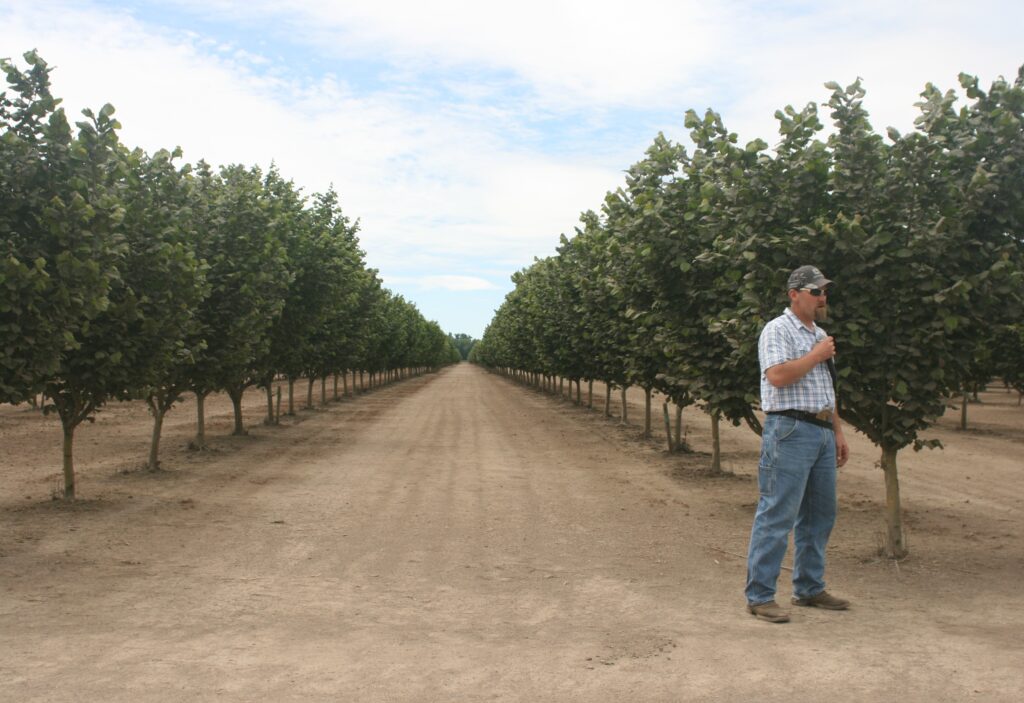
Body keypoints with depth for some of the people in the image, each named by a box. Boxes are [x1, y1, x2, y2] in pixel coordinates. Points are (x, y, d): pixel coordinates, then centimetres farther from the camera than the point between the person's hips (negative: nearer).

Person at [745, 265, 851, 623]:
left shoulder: (819, 334, 21)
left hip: (822, 432, 9)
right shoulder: (778, 330, -7)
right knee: (777, 515, -8)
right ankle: (759, 596, -2)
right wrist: (817, 355, -11)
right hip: (791, 431, -9)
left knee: (820, 514, 13)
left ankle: (809, 588, 25)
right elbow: (778, 376, -23)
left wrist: (838, 432, 21)